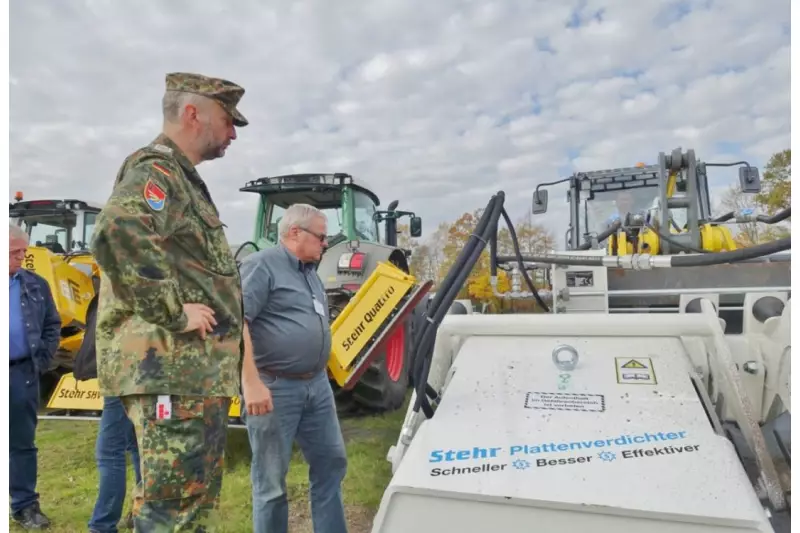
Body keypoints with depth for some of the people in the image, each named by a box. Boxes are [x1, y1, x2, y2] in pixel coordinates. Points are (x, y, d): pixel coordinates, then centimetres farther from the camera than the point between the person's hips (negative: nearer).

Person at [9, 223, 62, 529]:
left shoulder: (36, 285, 7)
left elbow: (52, 325, 10)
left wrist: (42, 360, 1)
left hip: (22, 373, 2)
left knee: (23, 443, 9)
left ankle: (25, 505, 17)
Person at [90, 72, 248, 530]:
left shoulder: (183, 179, 21)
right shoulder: (156, 170, -10)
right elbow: (117, 237, -31)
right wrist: (173, 313, -22)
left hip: (200, 372, 10)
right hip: (172, 370, -10)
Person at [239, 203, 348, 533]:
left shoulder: (309, 272, 16)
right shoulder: (262, 265, -11)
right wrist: (251, 382, -27)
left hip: (317, 385, 9)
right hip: (275, 387, -8)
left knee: (331, 462, 15)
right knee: (271, 479, 6)